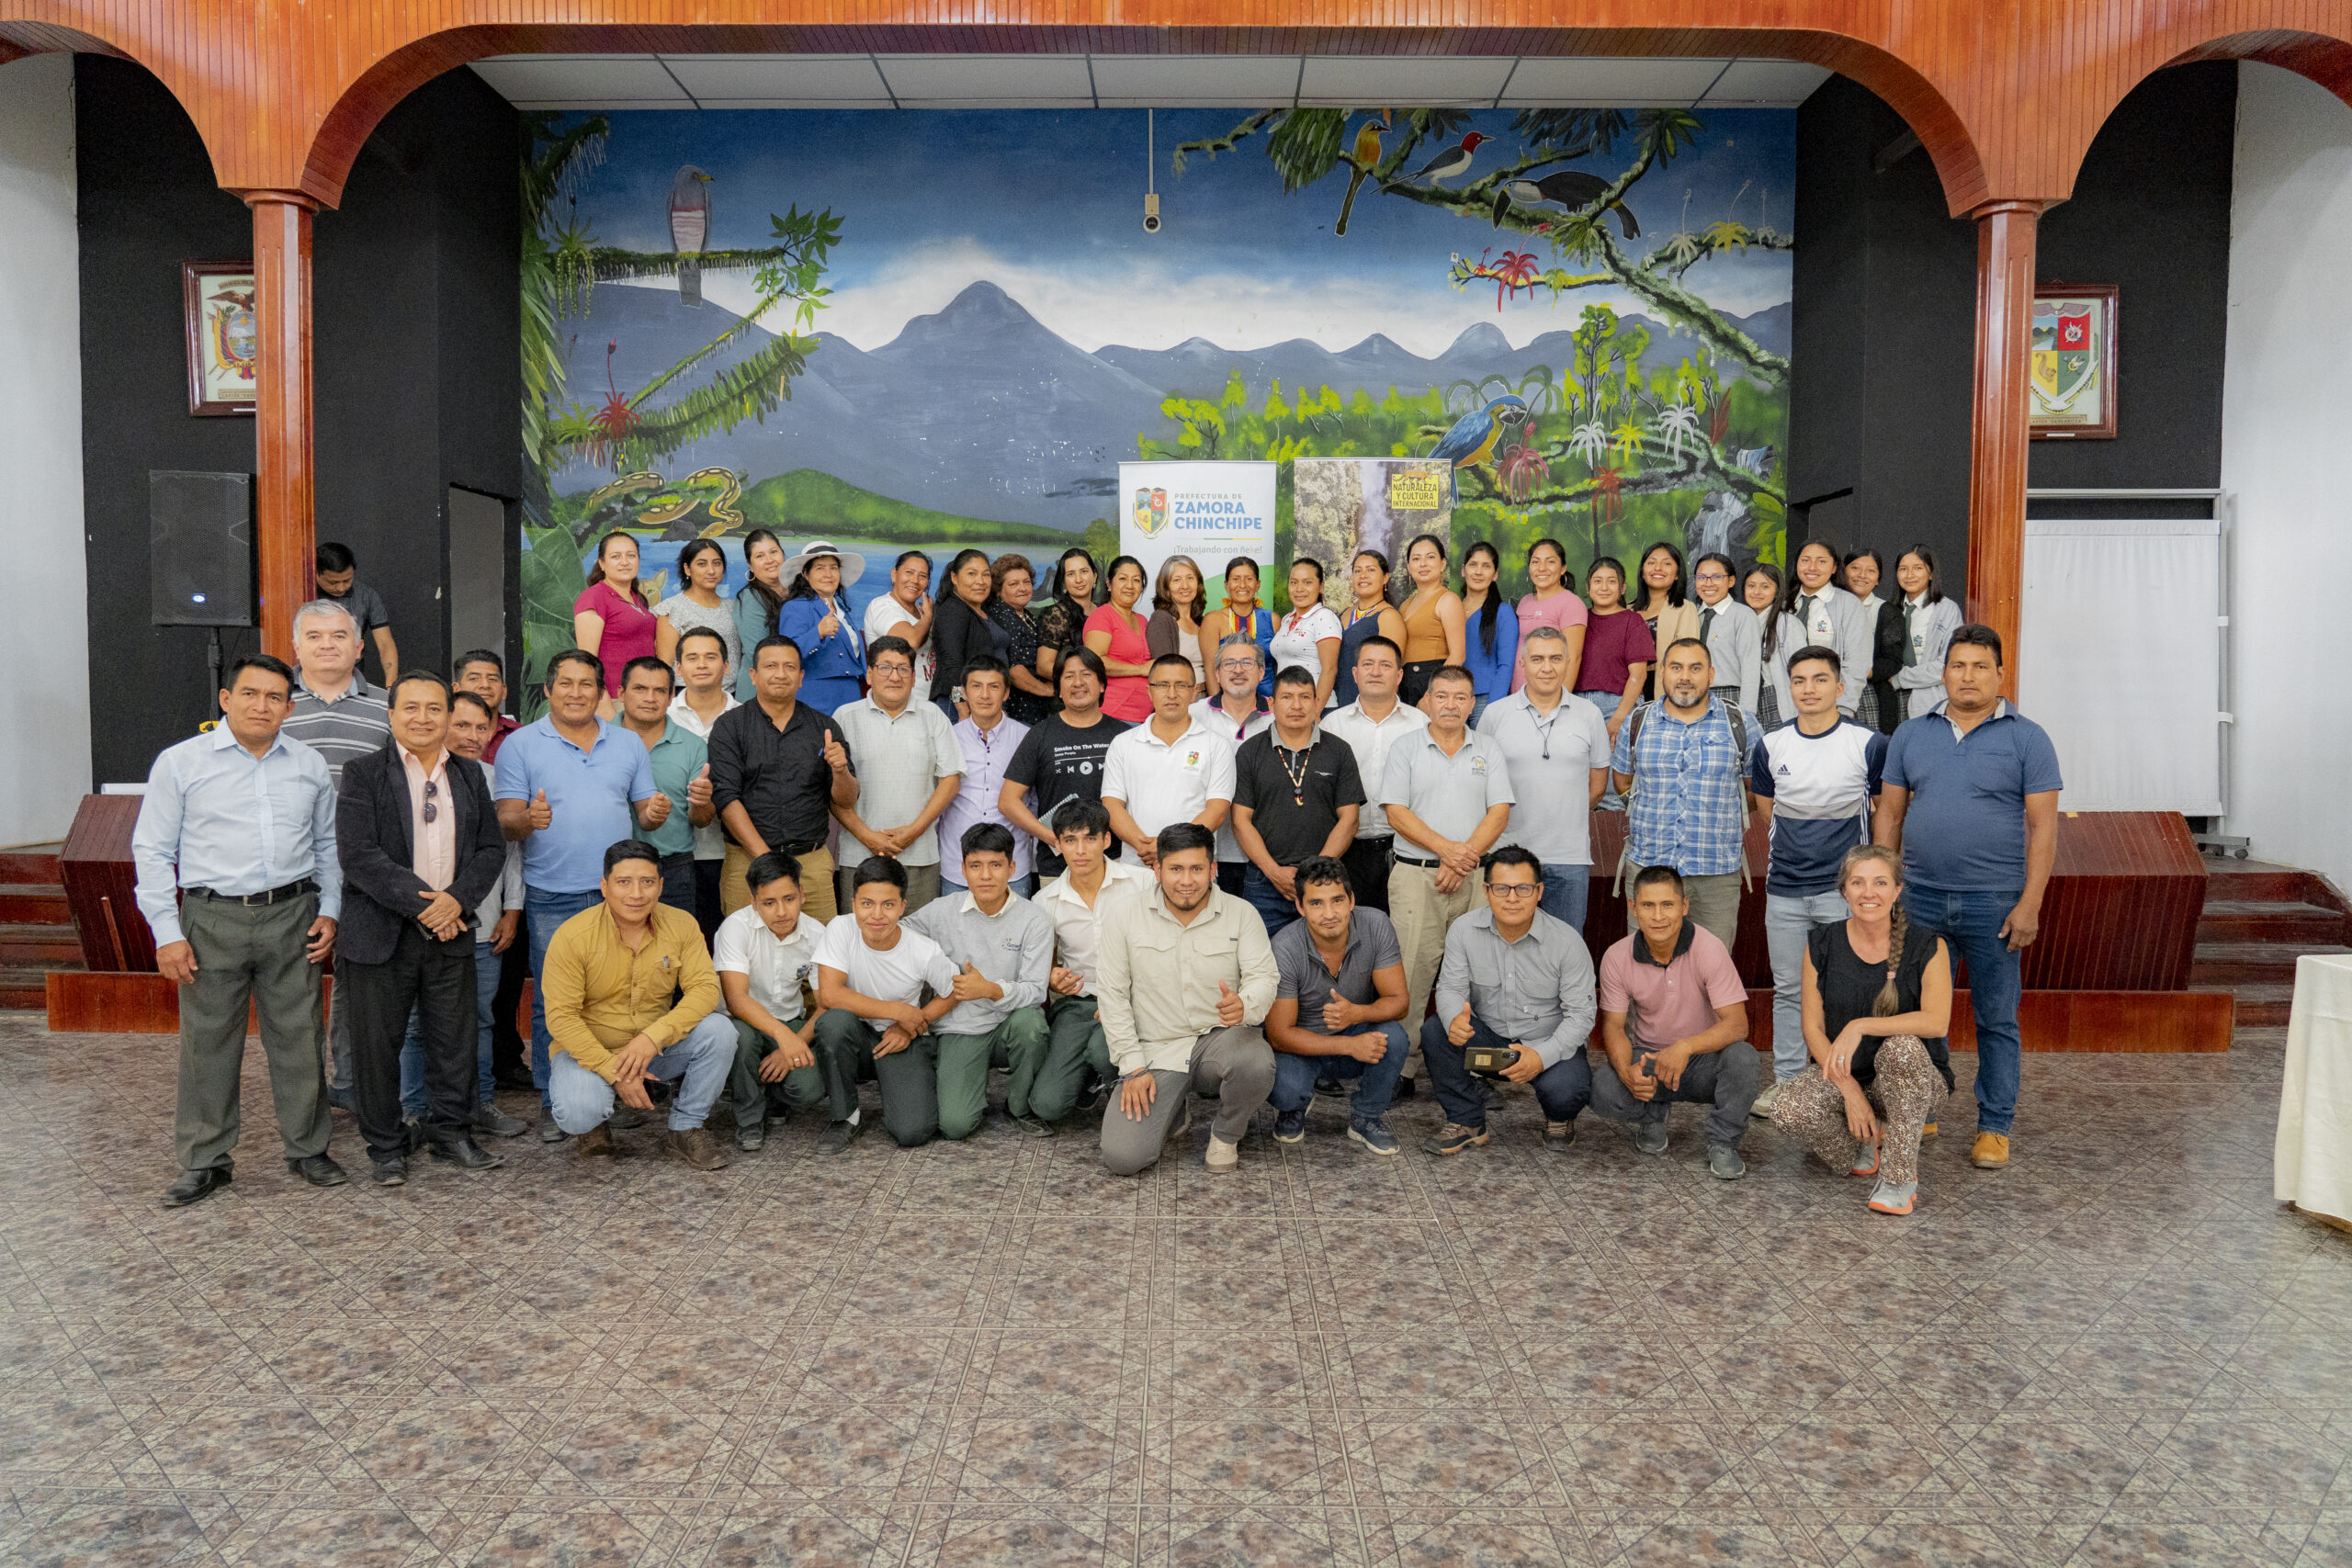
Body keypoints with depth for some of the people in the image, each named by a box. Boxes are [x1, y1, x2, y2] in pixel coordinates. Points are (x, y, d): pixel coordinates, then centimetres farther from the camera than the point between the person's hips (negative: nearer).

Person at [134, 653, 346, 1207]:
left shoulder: (310, 765, 9)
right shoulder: (181, 762, 0)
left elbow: (328, 844, 17)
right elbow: (152, 851, 1)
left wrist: (329, 910, 7)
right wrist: (167, 933, -5)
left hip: (292, 917, 2)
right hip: (212, 920, -2)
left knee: (298, 1038, 7)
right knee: (208, 1044, 4)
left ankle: (307, 1148, 20)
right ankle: (204, 1161, 18)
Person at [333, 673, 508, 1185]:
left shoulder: (469, 774, 11)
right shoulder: (363, 774, -3)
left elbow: (492, 847, 7)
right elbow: (359, 855, -13)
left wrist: (457, 899, -10)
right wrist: (420, 905, -17)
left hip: (451, 931, 4)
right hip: (381, 932, -4)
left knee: (455, 1038, 10)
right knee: (377, 1042, 5)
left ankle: (450, 1131, 26)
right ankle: (386, 1147, 19)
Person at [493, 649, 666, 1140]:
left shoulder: (628, 745, 12)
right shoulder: (521, 745, 3)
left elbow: (644, 810, 14)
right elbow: (506, 821, -3)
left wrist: (653, 813, -10)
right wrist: (529, 819, -25)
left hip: (618, 894, 3)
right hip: (551, 898, -2)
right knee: (552, 1002, 1)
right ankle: (554, 1103, 12)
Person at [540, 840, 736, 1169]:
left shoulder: (681, 925, -7)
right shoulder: (572, 936, -16)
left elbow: (705, 988, -14)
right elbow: (561, 1016, -16)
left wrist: (652, 1037, -30)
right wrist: (614, 1073, -24)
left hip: (657, 1048, 3)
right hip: (589, 1050, -3)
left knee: (719, 1030, -23)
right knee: (578, 1113, -32)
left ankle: (686, 1128, -3)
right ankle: (595, 1124, 8)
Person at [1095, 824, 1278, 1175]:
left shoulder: (1241, 914, -2)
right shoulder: (1123, 912, -3)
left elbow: (1264, 978, -9)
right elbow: (1111, 993, -2)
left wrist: (1244, 1005, -35)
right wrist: (1132, 1066, -8)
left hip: (1221, 1039, 0)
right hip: (1155, 1050, 0)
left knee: (1256, 1064, -37)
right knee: (1122, 1158, -17)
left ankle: (1225, 1135, 0)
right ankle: (1175, 1111, 20)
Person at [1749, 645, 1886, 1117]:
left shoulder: (1868, 744, -5)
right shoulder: (1771, 745, 4)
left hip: (1844, 888, -3)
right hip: (1784, 889, 3)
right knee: (1788, 989, 11)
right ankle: (1785, 1079, 21)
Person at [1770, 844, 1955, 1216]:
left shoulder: (1927, 946, -9)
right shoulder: (1822, 944, -3)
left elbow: (1936, 1021, -24)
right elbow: (1813, 1028, -3)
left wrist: (1861, 1025, -33)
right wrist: (1848, 1088, -15)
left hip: (1913, 1078, -2)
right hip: (1842, 1075, 2)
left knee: (1901, 1046, -37)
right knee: (1789, 1111, -29)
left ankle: (1899, 1178, -22)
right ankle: (1866, 1140, 6)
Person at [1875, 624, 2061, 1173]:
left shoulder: (2027, 739, -1)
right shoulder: (1911, 735, 8)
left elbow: (2043, 826, -4)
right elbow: (1889, 816, 10)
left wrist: (2030, 903, -11)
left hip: (1994, 902, -2)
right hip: (1920, 899, 3)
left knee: (1996, 1019, 5)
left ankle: (1994, 1128, 16)